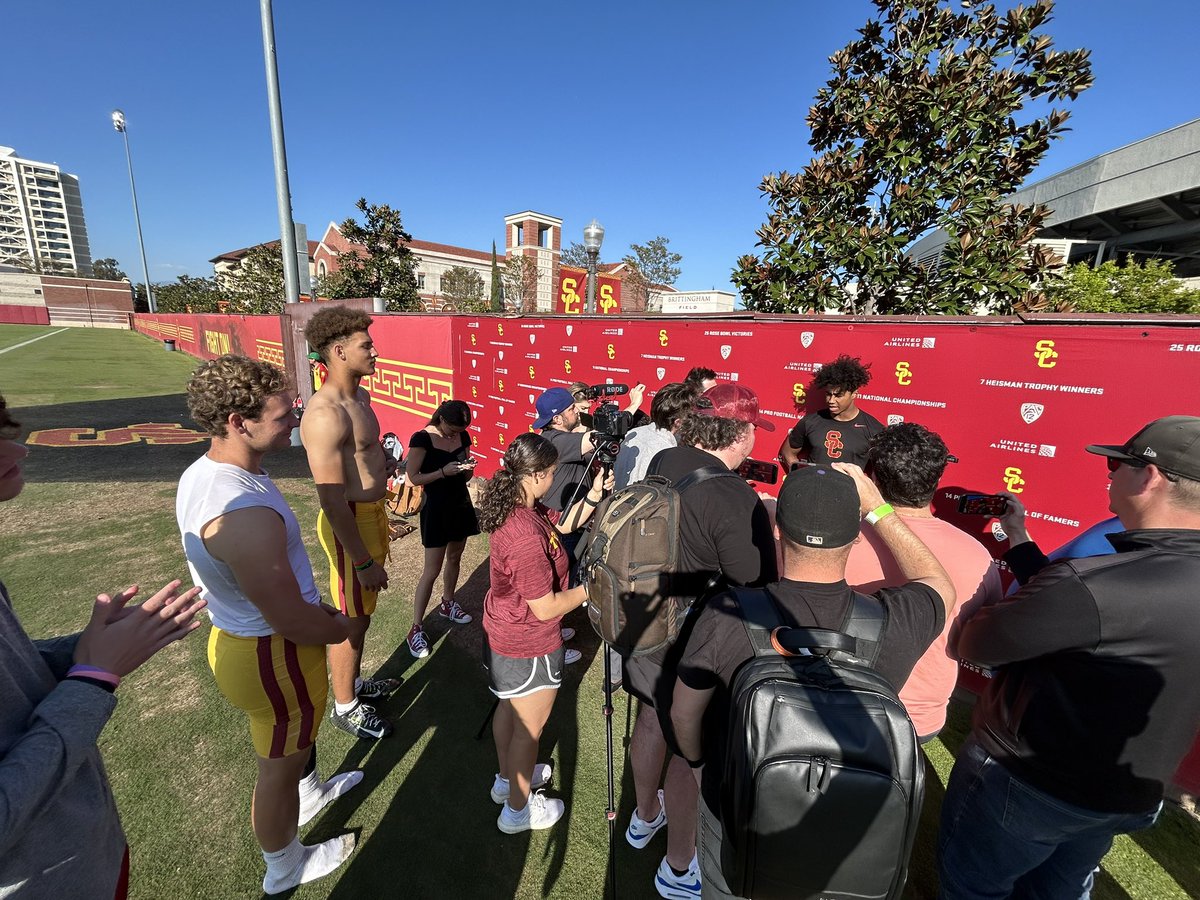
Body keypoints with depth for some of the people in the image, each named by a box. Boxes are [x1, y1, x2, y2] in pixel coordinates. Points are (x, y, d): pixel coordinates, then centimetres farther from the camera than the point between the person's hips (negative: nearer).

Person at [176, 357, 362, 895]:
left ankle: (310, 791, 63)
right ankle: (285, 869, 48)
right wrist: (341, 628, -8)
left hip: (236, 634, 9)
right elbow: (294, 623, -30)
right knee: (279, 766, 19)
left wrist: (319, 610, 11)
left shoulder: (202, 472, -5)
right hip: (273, 656, -9)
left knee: (295, 735, 34)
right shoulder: (246, 514, -38)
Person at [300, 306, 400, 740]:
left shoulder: (360, 395, 5)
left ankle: (354, 681, 47)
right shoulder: (325, 415, -26)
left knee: (363, 610, 25)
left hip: (373, 511, 9)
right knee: (352, 619, 10)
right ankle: (345, 706, 33)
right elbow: (333, 500, -26)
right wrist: (363, 561, -22)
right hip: (350, 524, -9)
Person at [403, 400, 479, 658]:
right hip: (436, 508, -6)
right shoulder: (422, 439, -16)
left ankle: (447, 604, 42)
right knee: (432, 571, -3)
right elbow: (413, 477, -16)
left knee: (454, 558, 19)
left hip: (461, 505, 6)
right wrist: (443, 472, -26)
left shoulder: (463, 437, 2)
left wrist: (468, 467, -12)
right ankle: (416, 629, 9)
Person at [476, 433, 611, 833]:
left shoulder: (516, 509, -7)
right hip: (528, 645, -9)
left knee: (509, 708, 28)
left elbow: (563, 524, 6)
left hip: (502, 632, 9)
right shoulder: (527, 537, -35)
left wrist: (593, 495, -8)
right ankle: (518, 810, 37)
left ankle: (507, 777, 51)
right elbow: (547, 608, -27)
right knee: (529, 726, 14)